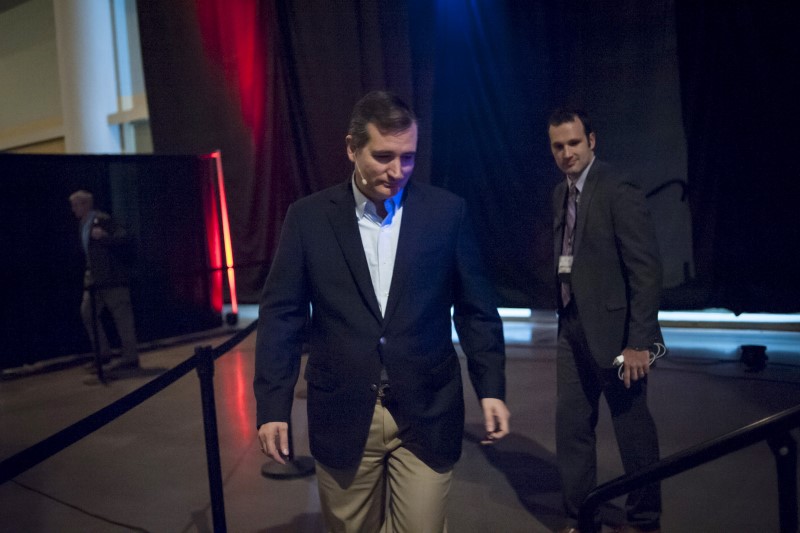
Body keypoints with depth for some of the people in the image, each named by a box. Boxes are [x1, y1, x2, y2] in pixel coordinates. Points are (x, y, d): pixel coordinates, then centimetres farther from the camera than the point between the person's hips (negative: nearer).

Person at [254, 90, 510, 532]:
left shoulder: (446, 211, -1)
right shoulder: (308, 217, -2)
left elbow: (475, 309, 4)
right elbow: (281, 314, 0)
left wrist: (491, 387, -2)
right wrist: (272, 404, -5)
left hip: (426, 415, 0)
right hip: (342, 418, 1)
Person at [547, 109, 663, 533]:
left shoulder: (618, 192, -13)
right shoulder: (560, 194, 10)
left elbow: (647, 271, -16)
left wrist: (639, 342, -19)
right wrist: (565, 317, 8)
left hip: (614, 330, -7)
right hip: (572, 328, 7)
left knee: (633, 430, 9)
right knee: (571, 427, 12)